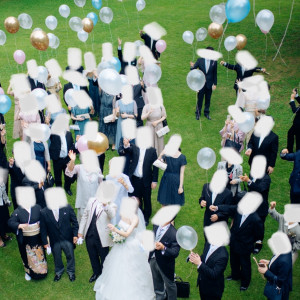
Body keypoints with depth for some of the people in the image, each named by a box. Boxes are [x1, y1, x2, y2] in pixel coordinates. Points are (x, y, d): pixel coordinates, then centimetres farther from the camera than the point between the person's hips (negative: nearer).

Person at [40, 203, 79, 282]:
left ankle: (71, 272, 46)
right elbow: (43, 229, -5)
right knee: (57, 258, 21)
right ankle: (59, 272, 51)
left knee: (70, 256, 18)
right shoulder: (44, 213, -14)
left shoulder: (67, 207, -15)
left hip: (67, 239, 0)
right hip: (54, 241, 0)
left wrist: (75, 235, -8)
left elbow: (74, 222, -6)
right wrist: (45, 242, -3)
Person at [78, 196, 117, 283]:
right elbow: (85, 215, 6)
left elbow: (112, 215, -36)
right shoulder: (92, 200, -2)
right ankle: (96, 273, 50)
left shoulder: (111, 205, -15)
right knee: (93, 257, 24)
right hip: (89, 235, 4)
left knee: (104, 258, 17)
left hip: (102, 238, -4)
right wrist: (80, 231, 7)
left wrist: (105, 205, -51)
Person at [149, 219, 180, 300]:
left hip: (165, 263, -7)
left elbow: (175, 253, -30)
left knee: (169, 284, 18)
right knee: (157, 281, 31)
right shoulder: (156, 225, -11)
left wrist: (163, 248, -43)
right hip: (153, 259, 7)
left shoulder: (174, 234, -31)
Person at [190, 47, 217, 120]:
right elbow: (193, 69, -8)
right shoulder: (200, 60, -5)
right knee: (200, 99, 9)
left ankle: (206, 113, 28)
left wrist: (215, 84, 0)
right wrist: (192, 66, -31)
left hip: (209, 84, 1)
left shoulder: (214, 62, -4)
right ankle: (198, 113, 24)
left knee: (208, 99, 12)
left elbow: (215, 74, 1)